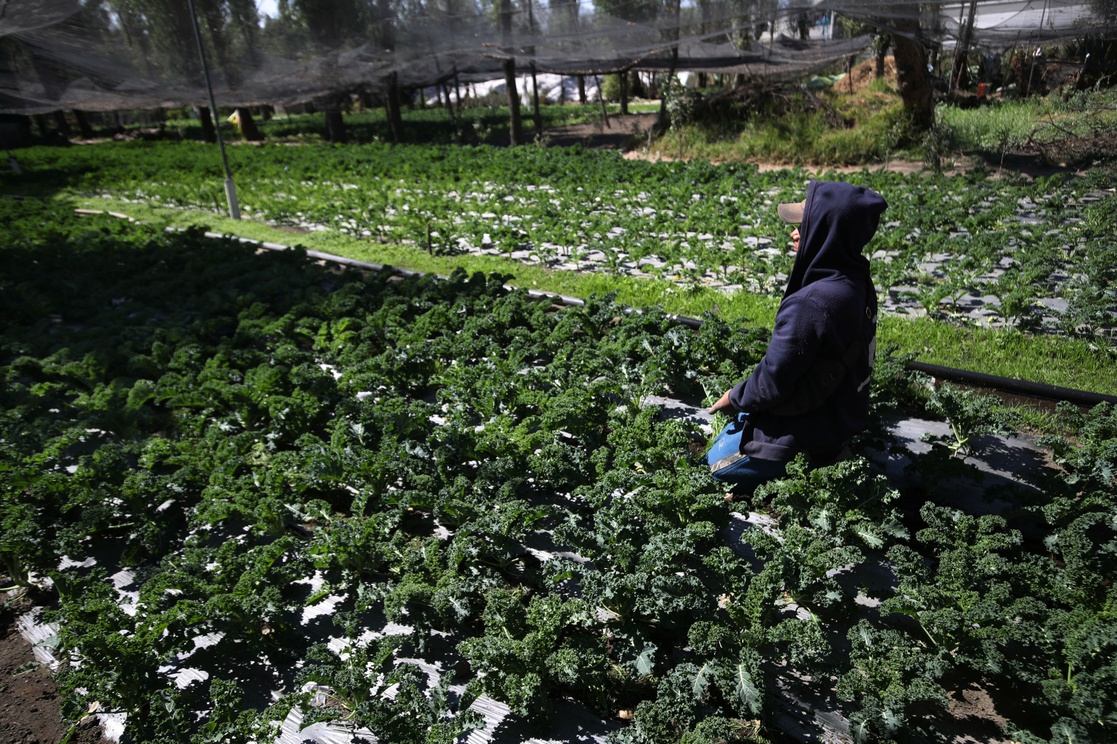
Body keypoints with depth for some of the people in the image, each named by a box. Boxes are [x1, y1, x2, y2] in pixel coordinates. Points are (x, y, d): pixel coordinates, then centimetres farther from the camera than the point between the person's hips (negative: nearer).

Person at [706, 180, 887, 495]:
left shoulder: (809, 304, -34)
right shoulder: (856, 282, -4)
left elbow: (772, 383, -24)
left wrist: (735, 398, -3)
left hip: (805, 436, -9)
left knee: (718, 466, 12)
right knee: (726, 438, 27)